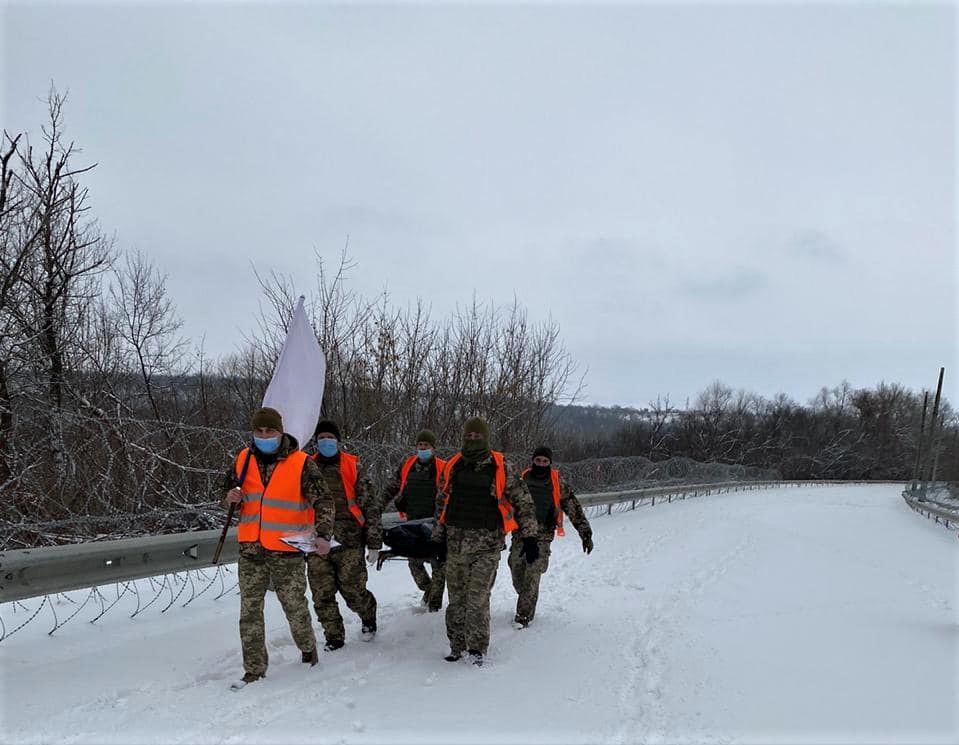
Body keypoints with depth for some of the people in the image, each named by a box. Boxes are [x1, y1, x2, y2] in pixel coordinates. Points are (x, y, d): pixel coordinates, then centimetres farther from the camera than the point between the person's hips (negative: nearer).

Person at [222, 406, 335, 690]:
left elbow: (323, 500, -10)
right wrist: (231, 498, -4)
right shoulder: (243, 459, 5)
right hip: (250, 549, 4)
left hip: (287, 550, -3)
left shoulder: (301, 463, -8)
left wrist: (323, 534, -24)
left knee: (295, 606, 5)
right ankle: (254, 668, 18)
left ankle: (308, 649, 31)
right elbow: (229, 488, 20)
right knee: (249, 609, 7)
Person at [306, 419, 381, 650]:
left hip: (349, 541, -2)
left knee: (353, 591, -1)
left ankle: (368, 616, 30)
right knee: (322, 595, 1)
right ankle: (334, 638, 20)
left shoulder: (352, 466, 4)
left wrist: (374, 542, 0)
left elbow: (368, 504, 3)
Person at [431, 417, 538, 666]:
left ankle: (477, 648, 9)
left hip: (487, 544, -3)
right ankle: (457, 645, 24)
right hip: (456, 543, 3)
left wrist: (529, 536, 0)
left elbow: (523, 502, 3)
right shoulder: (452, 467, 8)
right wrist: (439, 537, 16)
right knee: (456, 597, 9)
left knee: (477, 598, -7)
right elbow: (441, 504, 17)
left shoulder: (502, 468, -1)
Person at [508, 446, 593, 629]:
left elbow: (573, 507, 1)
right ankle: (527, 603, 30)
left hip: (542, 536, -3)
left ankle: (523, 615, 1)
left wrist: (585, 533, -1)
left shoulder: (557, 482, -1)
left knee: (532, 576, -8)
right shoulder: (523, 479, 4)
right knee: (516, 571, 5)